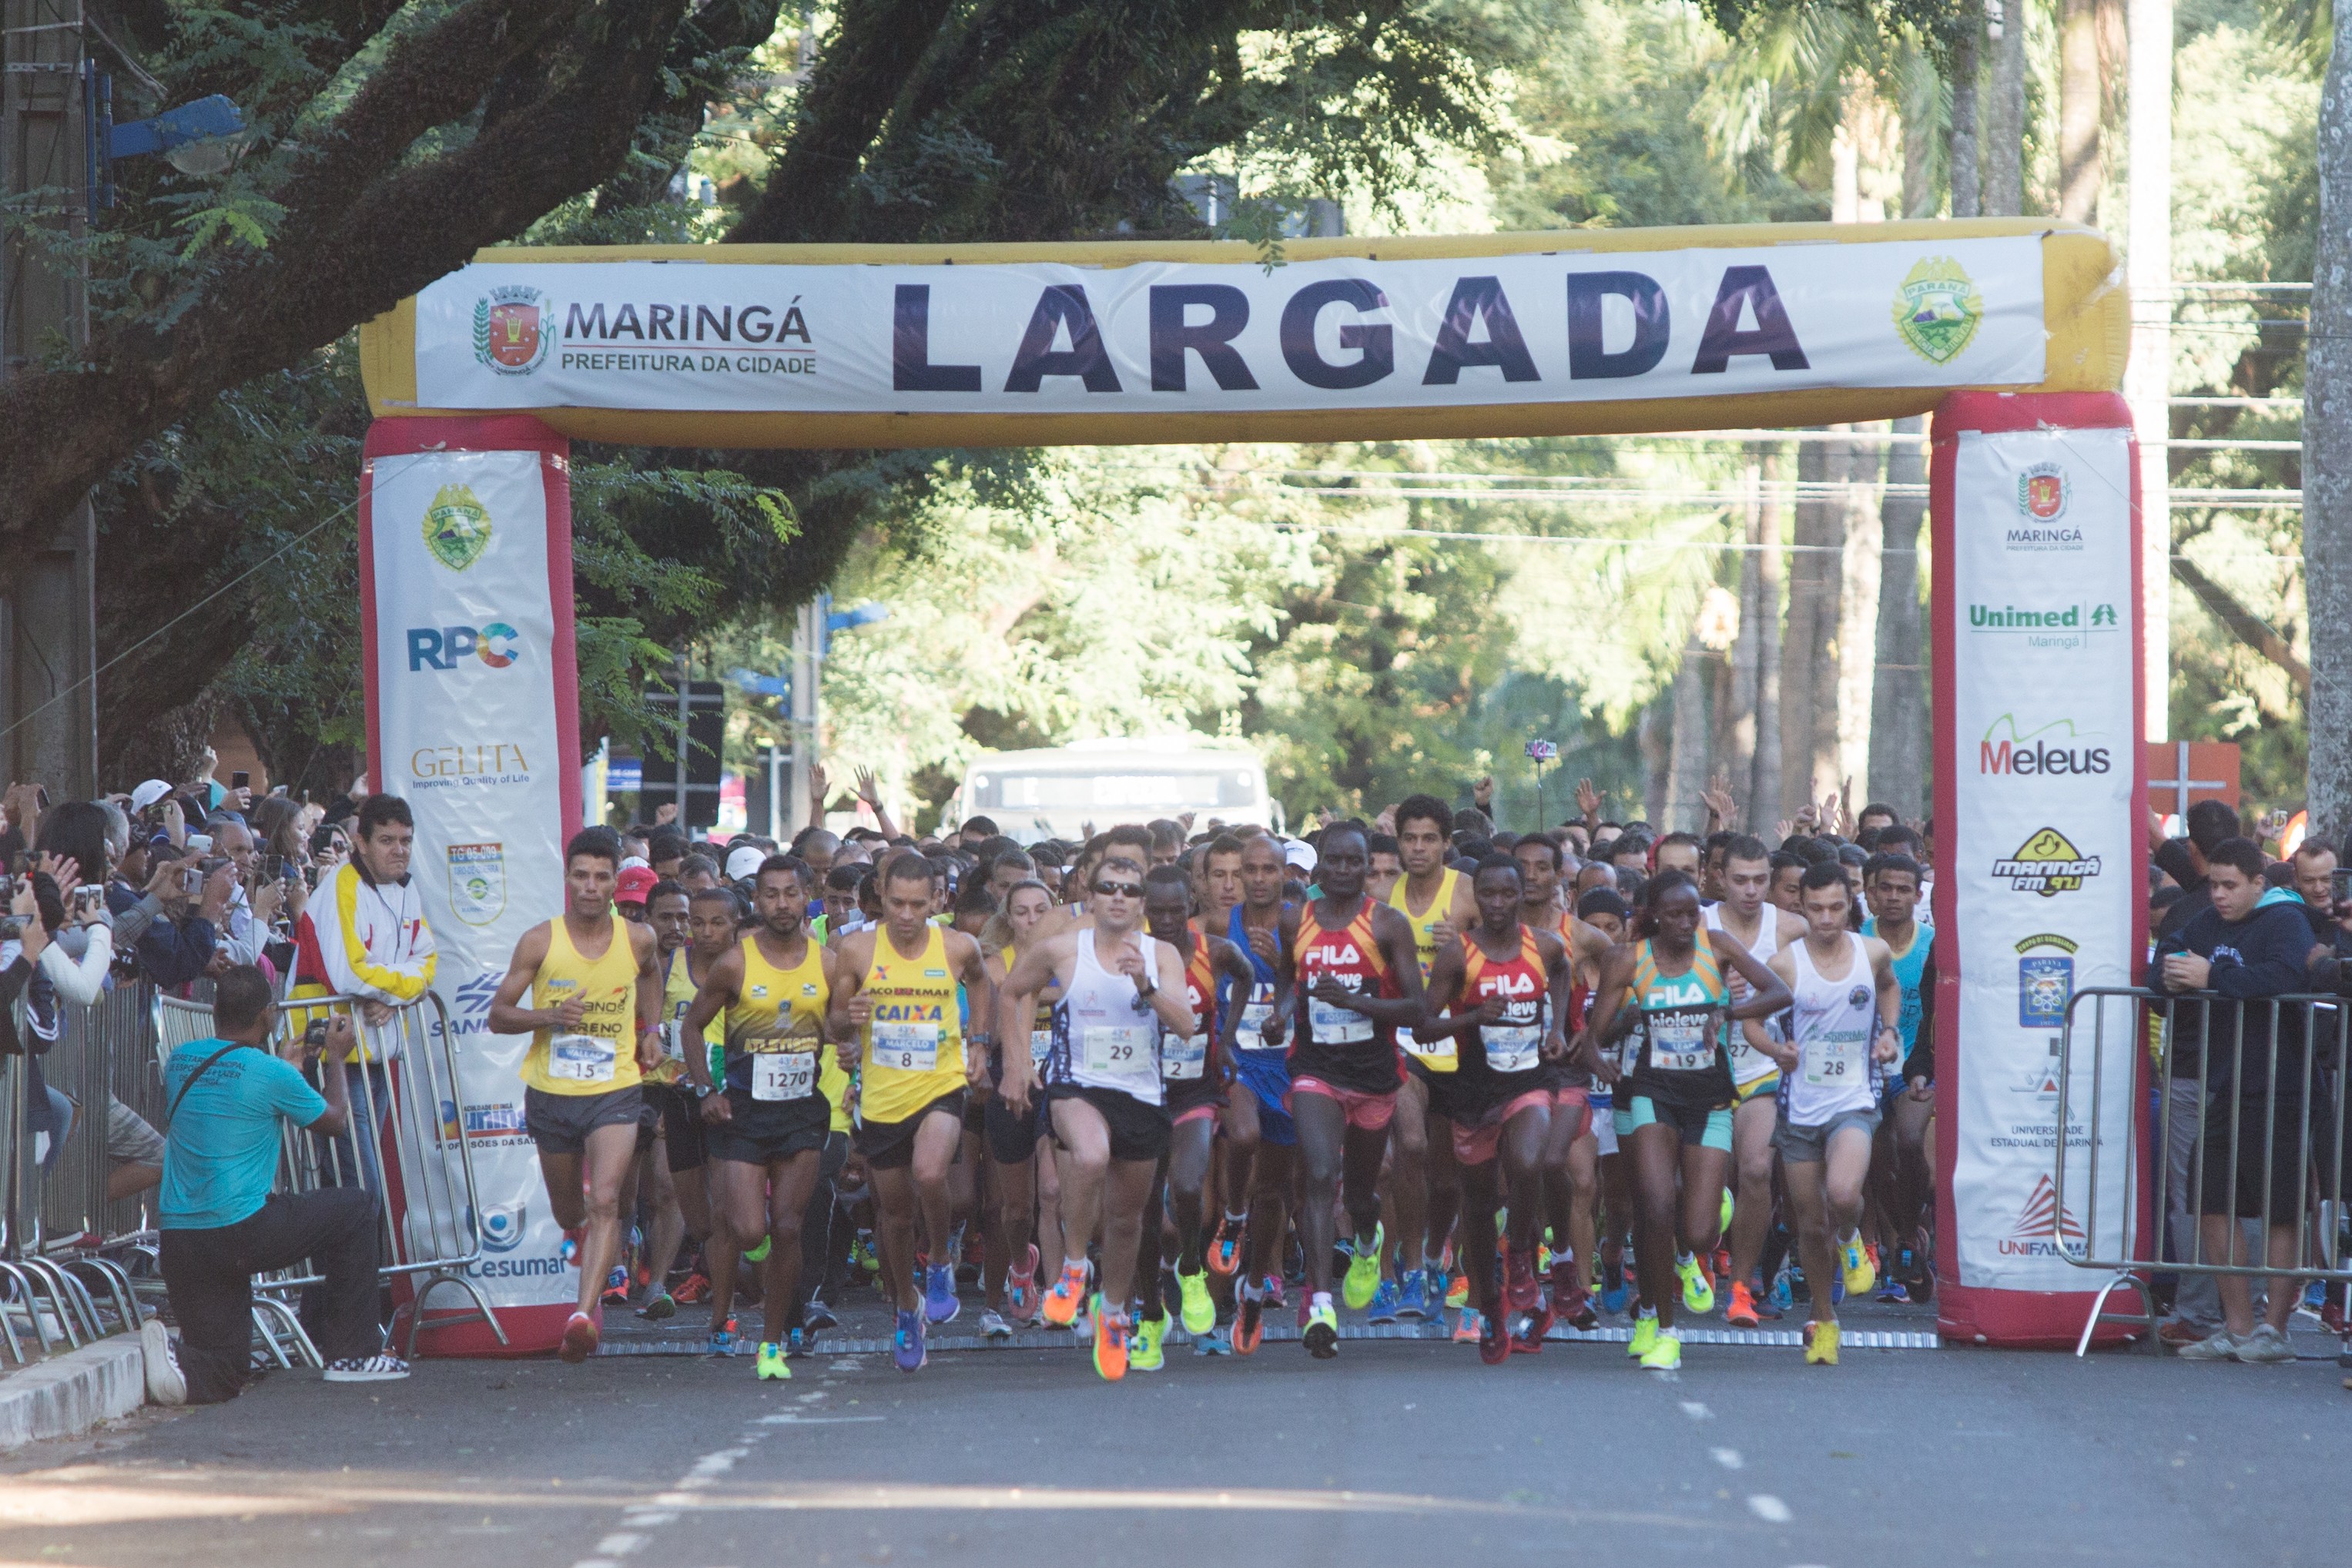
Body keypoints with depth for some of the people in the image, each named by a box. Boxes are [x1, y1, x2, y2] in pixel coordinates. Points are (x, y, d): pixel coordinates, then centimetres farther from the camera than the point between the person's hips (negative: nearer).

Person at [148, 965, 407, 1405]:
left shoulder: (179, 1062, 10)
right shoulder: (271, 1073, -9)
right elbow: (334, 1122, 9)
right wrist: (336, 1058, 25)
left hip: (177, 1243, 6)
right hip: (242, 1233, -6)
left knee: (226, 1370, 15)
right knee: (357, 1208, 17)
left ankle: (180, 1363, -19)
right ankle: (354, 1354, 19)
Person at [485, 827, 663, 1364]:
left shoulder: (637, 939, -2)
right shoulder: (540, 942, -8)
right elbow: (497, 1016, -4)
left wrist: (651, 1028, 12)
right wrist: (549, 1016, -21)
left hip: (615, 1091, -1)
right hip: (551, 1092, 1)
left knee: (605, 1202, -20)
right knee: (567, 1211, 17)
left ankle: (584, 1314, -28)